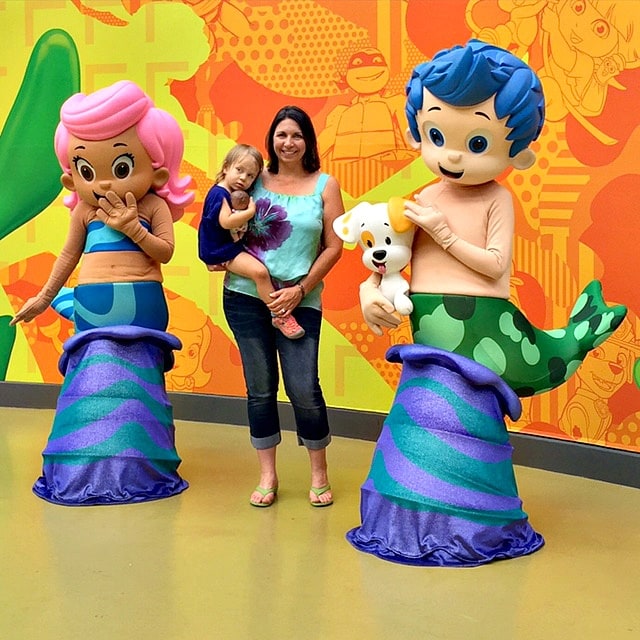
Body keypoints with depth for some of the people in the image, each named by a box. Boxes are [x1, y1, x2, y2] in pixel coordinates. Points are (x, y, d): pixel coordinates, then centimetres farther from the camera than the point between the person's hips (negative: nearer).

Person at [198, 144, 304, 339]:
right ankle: (279, 315, -16)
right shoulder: (220, 193, -18)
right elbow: (226, 221, -28)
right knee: (260, 271, -24)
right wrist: (250, 211, -20)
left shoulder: (238, 195, 12)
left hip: (234, 246, 11)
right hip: (222, 251, -11)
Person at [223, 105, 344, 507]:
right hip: (245, 296, 2)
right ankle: (268, 476, 20)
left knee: (304, 389, -6)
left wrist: (301, 289, -8)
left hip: (299, 301, -2)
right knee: (260, 389, 7)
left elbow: (334, 247, 0)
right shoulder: (255, 181, 6)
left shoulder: (324, 185, 2)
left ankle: (320, 475, 14)